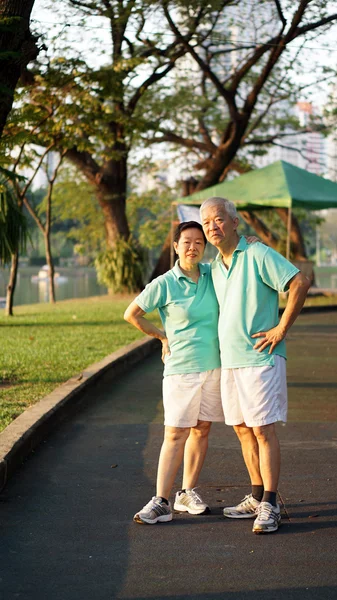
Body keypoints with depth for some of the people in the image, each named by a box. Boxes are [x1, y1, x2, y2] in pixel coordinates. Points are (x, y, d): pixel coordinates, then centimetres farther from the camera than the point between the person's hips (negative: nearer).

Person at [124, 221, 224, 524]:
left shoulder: (213, 275, 4)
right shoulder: (163, 285, -8)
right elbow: (132, 314, 2)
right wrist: (163, 337, 4)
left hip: (214, 365, 4)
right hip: (181, 368, -4)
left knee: (201, 430, 9)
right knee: (175, 434, -7)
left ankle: (188, 494, 19)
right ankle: (161, 502, -5)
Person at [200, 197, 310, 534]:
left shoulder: (257, 255, -9)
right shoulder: (215, 268, 15)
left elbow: (300, 283, -16)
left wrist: (282, 329, -15)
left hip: (260, 358, -8)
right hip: (229, 361, 8)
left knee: (263, 430, -8)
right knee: (242, 429, 11)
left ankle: (269, 507, -5)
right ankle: (257, 498, 20)